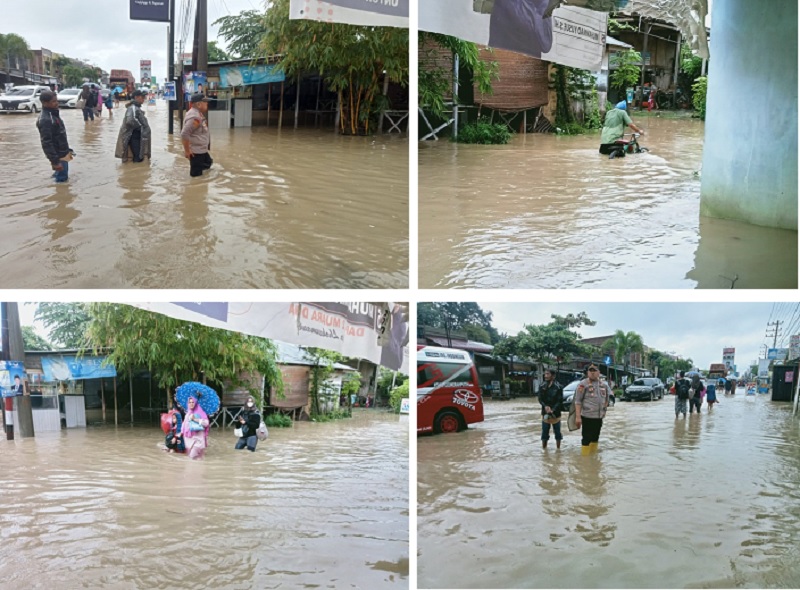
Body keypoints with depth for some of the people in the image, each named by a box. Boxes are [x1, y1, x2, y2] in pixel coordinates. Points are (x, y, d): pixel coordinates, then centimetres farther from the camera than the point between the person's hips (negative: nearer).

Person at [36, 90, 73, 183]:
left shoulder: (53, 114, 7)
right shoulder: (45, 120, -25)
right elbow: (46, 143, -27)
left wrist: (67, 150, 23)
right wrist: (55, 161, -28)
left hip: (63, 153, 10)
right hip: (58, 156, -10)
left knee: (63, 176, 21)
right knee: (62, 179, -4)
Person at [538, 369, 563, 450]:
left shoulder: (558, 387, -6)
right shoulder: (542, 387, 4)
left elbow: (560, 401, -8)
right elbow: (540, 399, 1)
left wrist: (553, 410, -21)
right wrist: (545, 406, -19)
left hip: (556, 414, -2)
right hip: (545, 413, 2)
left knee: (557, 433, 9)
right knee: (544, 433, 6)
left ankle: (558, 448, 20)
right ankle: (544, 449, 14)